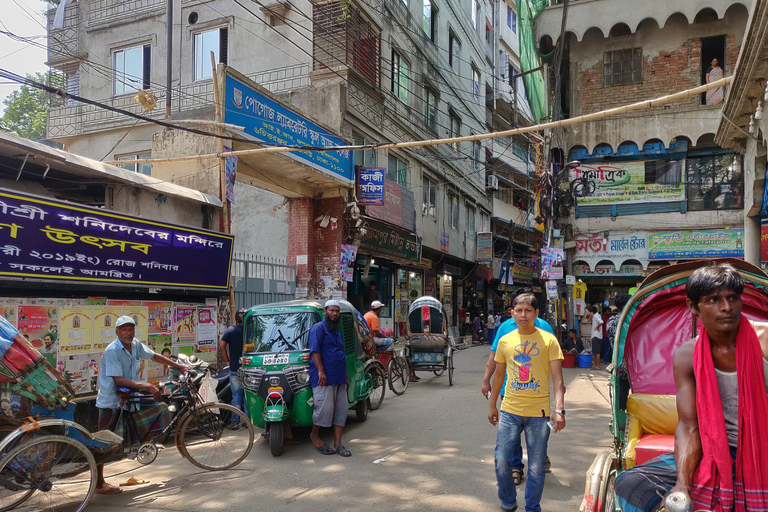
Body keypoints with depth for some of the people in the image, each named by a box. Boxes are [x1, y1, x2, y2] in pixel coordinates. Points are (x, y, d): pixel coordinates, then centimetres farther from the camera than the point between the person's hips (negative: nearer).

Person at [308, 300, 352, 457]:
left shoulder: (337, 330, 23)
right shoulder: (319, 328, -3)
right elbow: (314, 350, -13)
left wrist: (345, 377, 25)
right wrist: (321, 371, -22)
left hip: (339, 378, 8)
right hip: (324, 378, -8)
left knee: (341, 409, 4)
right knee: (324, 408, -9)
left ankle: (337, 444, 8)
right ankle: (315, 435, 15)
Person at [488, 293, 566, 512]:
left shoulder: (548, 340, -3)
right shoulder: (505, 341, 5)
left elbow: (557, 378, -6)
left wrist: (559, 408, -17)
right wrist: (492, 405, 17)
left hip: (539, 412, -2)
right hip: (509, 411, 2)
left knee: (536, 466, 6)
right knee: (501, 460, 4)